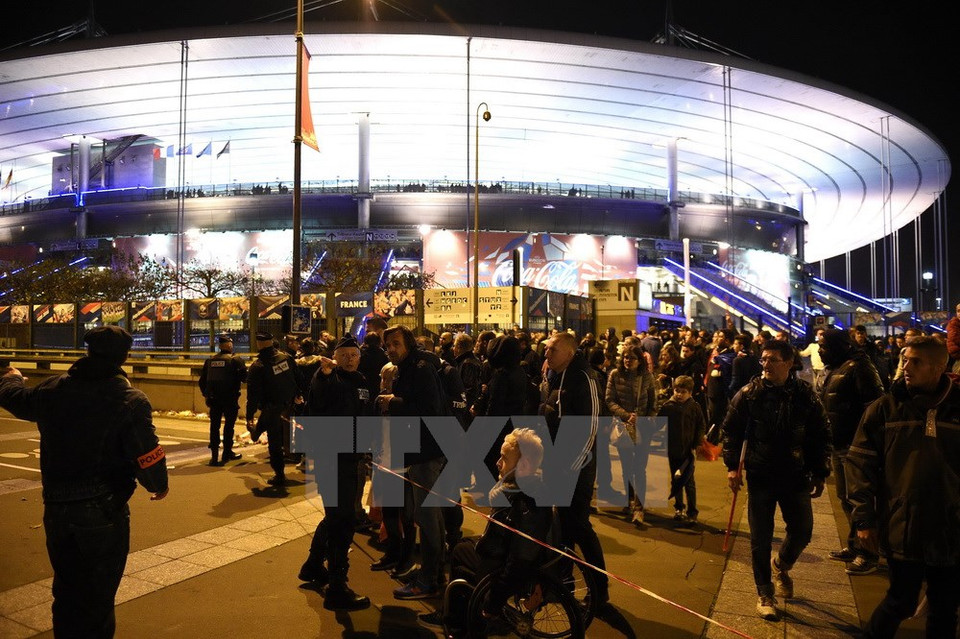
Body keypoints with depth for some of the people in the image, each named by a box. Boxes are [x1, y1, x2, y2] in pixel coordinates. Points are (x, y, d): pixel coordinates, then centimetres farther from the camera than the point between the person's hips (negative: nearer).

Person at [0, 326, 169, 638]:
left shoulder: (53, 389, -2)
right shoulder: (131, 401, -18)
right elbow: (148, 457, -21)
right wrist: (159, 486, 0)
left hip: (56, 509, 5)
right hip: (104, 510, -5)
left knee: (66, 588, 22)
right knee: (98, 593, 9)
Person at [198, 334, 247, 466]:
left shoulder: (210, 360, 6)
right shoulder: (236, 360, -10)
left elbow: (202, 380, 9)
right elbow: (244, 378, -15)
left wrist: (206, 394, 19)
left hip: (214, 399, 4)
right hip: (230, 399, -4)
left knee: (214, 426, 9)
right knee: (229, 425, 8)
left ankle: (214, 456, 7)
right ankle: (227, 454, 16)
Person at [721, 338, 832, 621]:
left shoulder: (805, 395, -5)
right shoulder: (749, 394, -6)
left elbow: (822, 436, 3)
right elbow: (731, 430, 2)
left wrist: (820, 474, 5)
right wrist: (732, 466, -4)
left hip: (796, 477, 1)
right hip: (760, 476, -1)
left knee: (802, 531, 10)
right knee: (760, 539, 4)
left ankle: (781, 565, 43)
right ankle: (765, 594, 22)